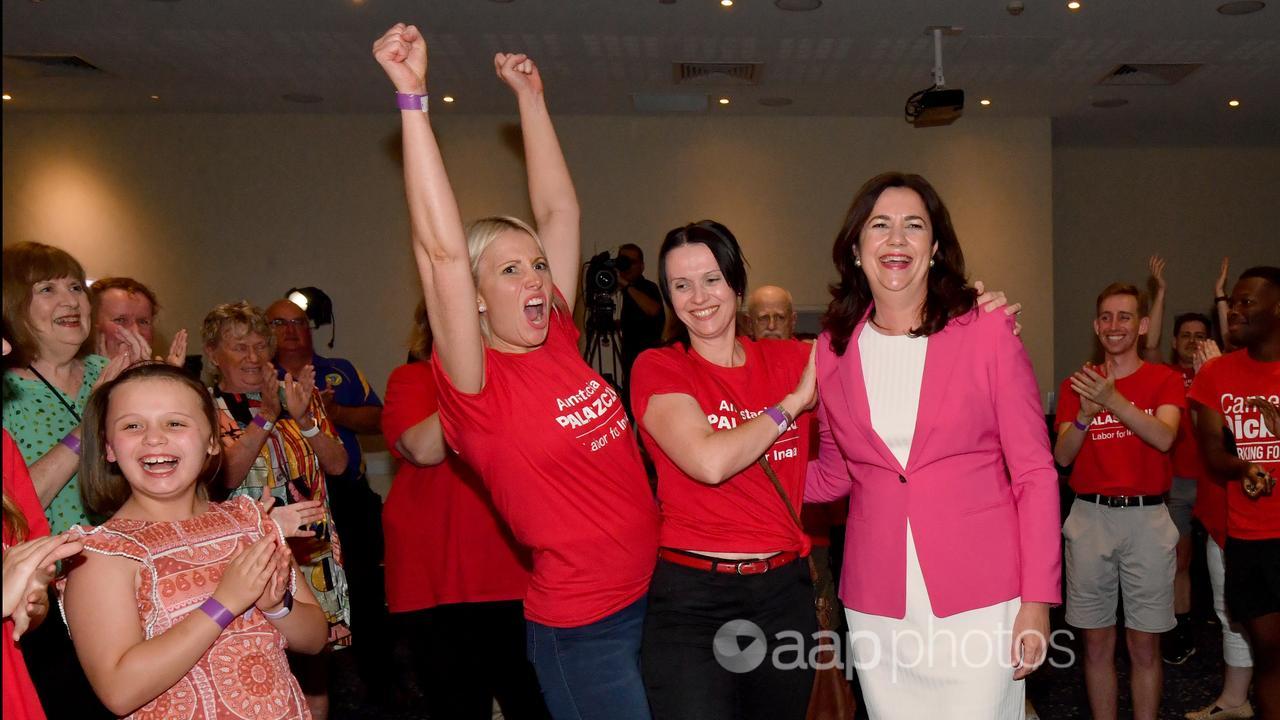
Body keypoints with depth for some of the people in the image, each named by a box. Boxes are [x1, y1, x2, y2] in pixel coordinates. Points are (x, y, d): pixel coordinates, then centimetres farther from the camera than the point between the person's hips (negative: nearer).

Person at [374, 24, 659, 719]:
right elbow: (443, 250, -28)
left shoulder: (558, 342, 0)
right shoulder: (479, 386, -16)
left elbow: (558, 210, 5)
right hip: (581, 629, -7)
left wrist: (531, 95, 6)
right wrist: (412, 95, -30)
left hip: (651, 597, 7)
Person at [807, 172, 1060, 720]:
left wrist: (1036, 600, -6)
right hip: (876, 603, 2)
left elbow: (1034, 473, -2)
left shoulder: (987, 331, -4)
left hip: (980, 592, -2)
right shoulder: (832, 349, 2)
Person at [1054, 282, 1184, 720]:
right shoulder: (1076, 385, 8)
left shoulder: (1164, 380, 3)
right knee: (1097, 643, 8)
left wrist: (1114, 400, -30)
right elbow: (1062, 457, -1)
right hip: (1090, 518, 2)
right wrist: (1085, 414, -19)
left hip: (1146, 518, -1)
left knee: (1145, 646, 6)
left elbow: (1164, 438, -16)